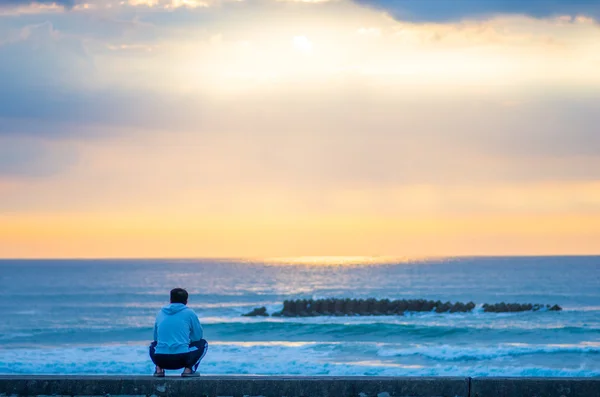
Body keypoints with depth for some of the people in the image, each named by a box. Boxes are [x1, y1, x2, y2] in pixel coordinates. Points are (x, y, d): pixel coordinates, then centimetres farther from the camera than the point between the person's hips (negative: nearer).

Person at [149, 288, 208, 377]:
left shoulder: (160, 313, 15)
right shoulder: (189, 313, 5)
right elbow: (198, 336, 15)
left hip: (160, 360, 4)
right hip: (181, 359, -4)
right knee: (203, 343, 22)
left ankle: (159, 369, 11)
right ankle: (188, 369, 1)